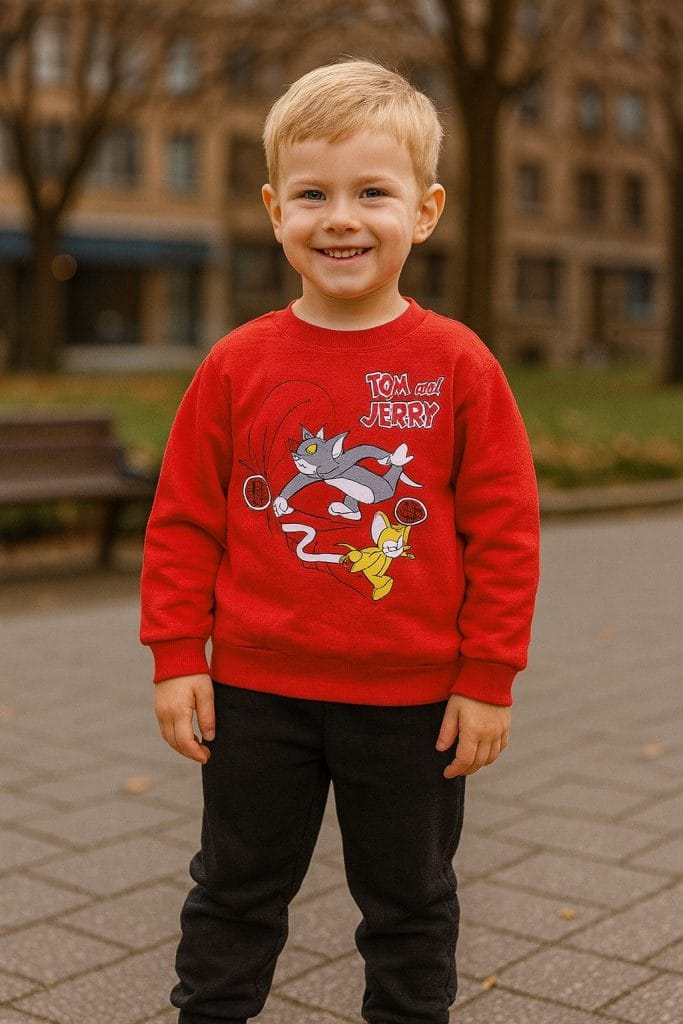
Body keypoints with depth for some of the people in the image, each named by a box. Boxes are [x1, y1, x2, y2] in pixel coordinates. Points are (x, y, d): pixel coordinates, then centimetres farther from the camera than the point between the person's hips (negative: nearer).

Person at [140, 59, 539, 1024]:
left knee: (410, 899, 17)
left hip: (413, 700, -1)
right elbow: (184, 519, 1)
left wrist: (488, 679, -5)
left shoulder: (458, 365, -8)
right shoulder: (237, 365, -4)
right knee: (236, 892, 18)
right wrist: (178, 657, -2)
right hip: (257, 693, 1)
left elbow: (504, 529, -5)